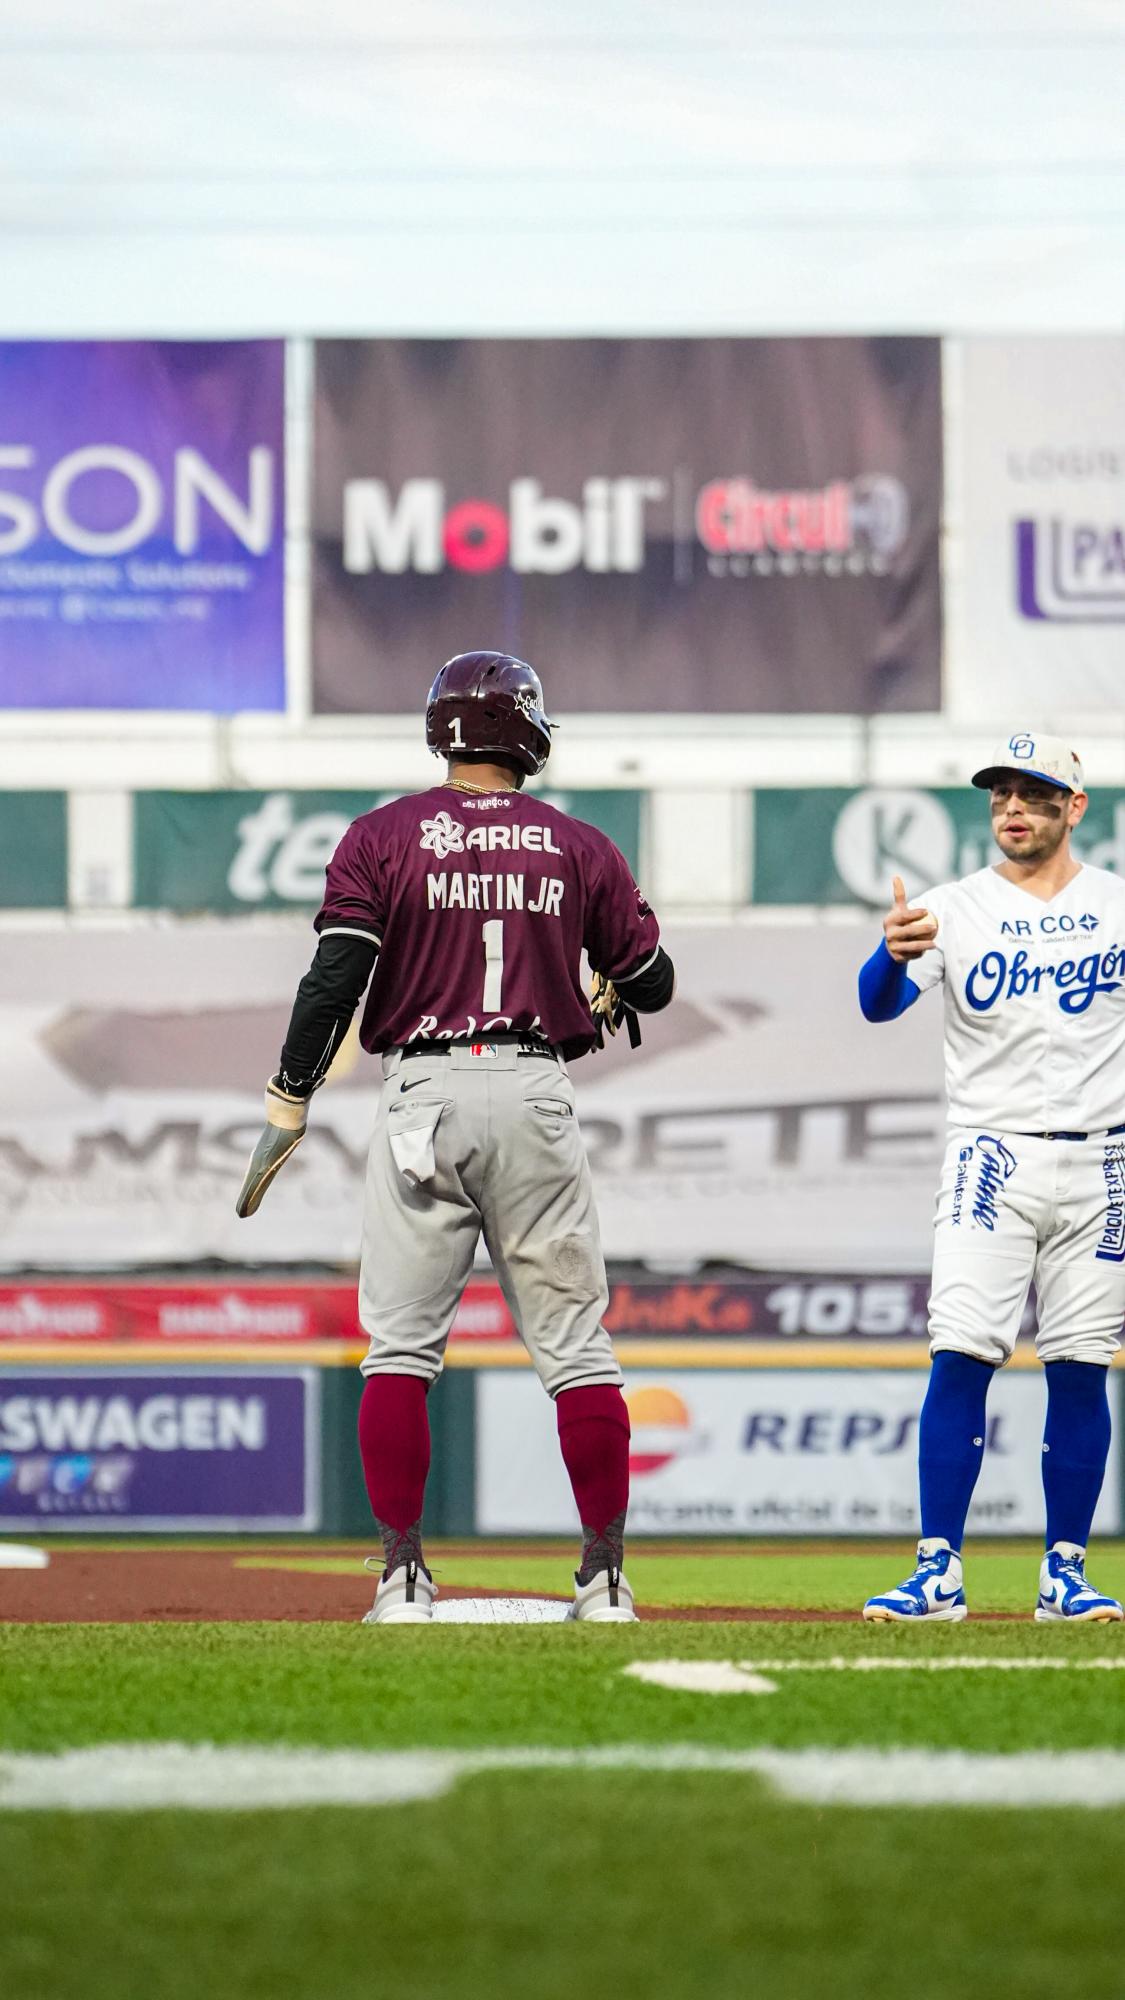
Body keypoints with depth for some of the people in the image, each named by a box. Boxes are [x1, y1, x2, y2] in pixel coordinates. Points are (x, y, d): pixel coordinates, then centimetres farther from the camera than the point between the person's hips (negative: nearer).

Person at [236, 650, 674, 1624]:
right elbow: (652, 981, 9)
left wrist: (288, 1101, -2)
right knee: (576, 1344, 5)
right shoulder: (579, 848, 6)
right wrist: (606, 1000, 32)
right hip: (537, 1094, 1)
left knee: (401, 1343, 3)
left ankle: (404, 1576, -4)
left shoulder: (383, 837, 1)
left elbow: (337, 971, -7)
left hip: (422, 1095, -1)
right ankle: (605, 1576, 3)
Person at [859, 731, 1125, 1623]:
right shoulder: (956, 911, 2)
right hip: (993, 1157, -1)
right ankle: (939, 1574, -10)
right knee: (961, 1358, -10)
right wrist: (895, 951, -34)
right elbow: (880, 1003, -12)